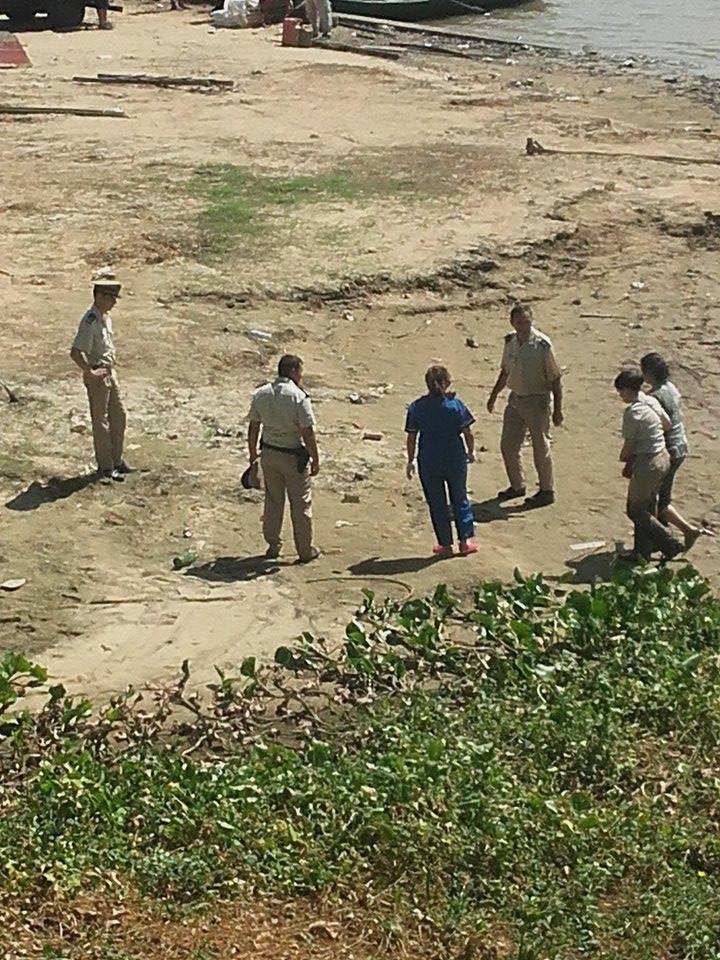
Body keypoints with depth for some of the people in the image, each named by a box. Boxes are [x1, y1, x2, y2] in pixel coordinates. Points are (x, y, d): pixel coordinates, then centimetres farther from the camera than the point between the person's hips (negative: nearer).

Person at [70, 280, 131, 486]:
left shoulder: (107, 318, 7)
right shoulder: (90, 322, -22)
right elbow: (75, 352, -29)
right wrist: (90, 371, -23)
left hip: (110, 372, 9)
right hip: (97, 376, -9)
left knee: (118, 416, 15)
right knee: (100, 422, 0)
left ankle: (116, 461, 28)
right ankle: (105, 468, 9)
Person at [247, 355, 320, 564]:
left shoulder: (260, 394, -1)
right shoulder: (299, 397, -17)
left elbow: (253, 427, 5)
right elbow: (307, 433, -16)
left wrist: (253, 453, 17)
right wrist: (315, 459, -7)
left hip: (269, 453, 5)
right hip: (294, 456, -5)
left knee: (273, 501, 18)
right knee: (300, 504, 7)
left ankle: (273, 546, 26)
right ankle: (305, 551, 14)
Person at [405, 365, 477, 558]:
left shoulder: (417, 408, -6)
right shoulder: (456, 405, -8)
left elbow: (411, 438, -2)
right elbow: (468, 434, -5)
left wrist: (411, 461, 9)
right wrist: (470, 452, 12)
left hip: (429, 463, 0)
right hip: (455, 460, 0)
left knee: (437, 504, 11)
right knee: (460, 499, 16)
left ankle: (445, 545, 15)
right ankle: (466, 540, 16)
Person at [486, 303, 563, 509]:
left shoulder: (542, 345, -17)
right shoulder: (510, 342, 2)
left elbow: (556, 379, -13)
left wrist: (558, 409, -14)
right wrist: (494, 395, 23)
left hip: (537, 401, -7)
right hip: (515, 399, 7)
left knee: (541, 448, 4)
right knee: (508, 445, 12)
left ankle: (547, 491, 19)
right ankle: (517, 486, 31)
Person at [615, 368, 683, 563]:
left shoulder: (632, 413, -22)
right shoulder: (652, 402, 3)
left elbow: (629, 445, -16)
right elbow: (668, 425, 16)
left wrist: (623, 458, 6)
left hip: (648, 464, -9)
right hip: (664, 457, 9)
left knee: (636, 511, 5)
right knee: (648, 507, 19)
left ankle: (671, 544, 4)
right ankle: (643, 550, 27)